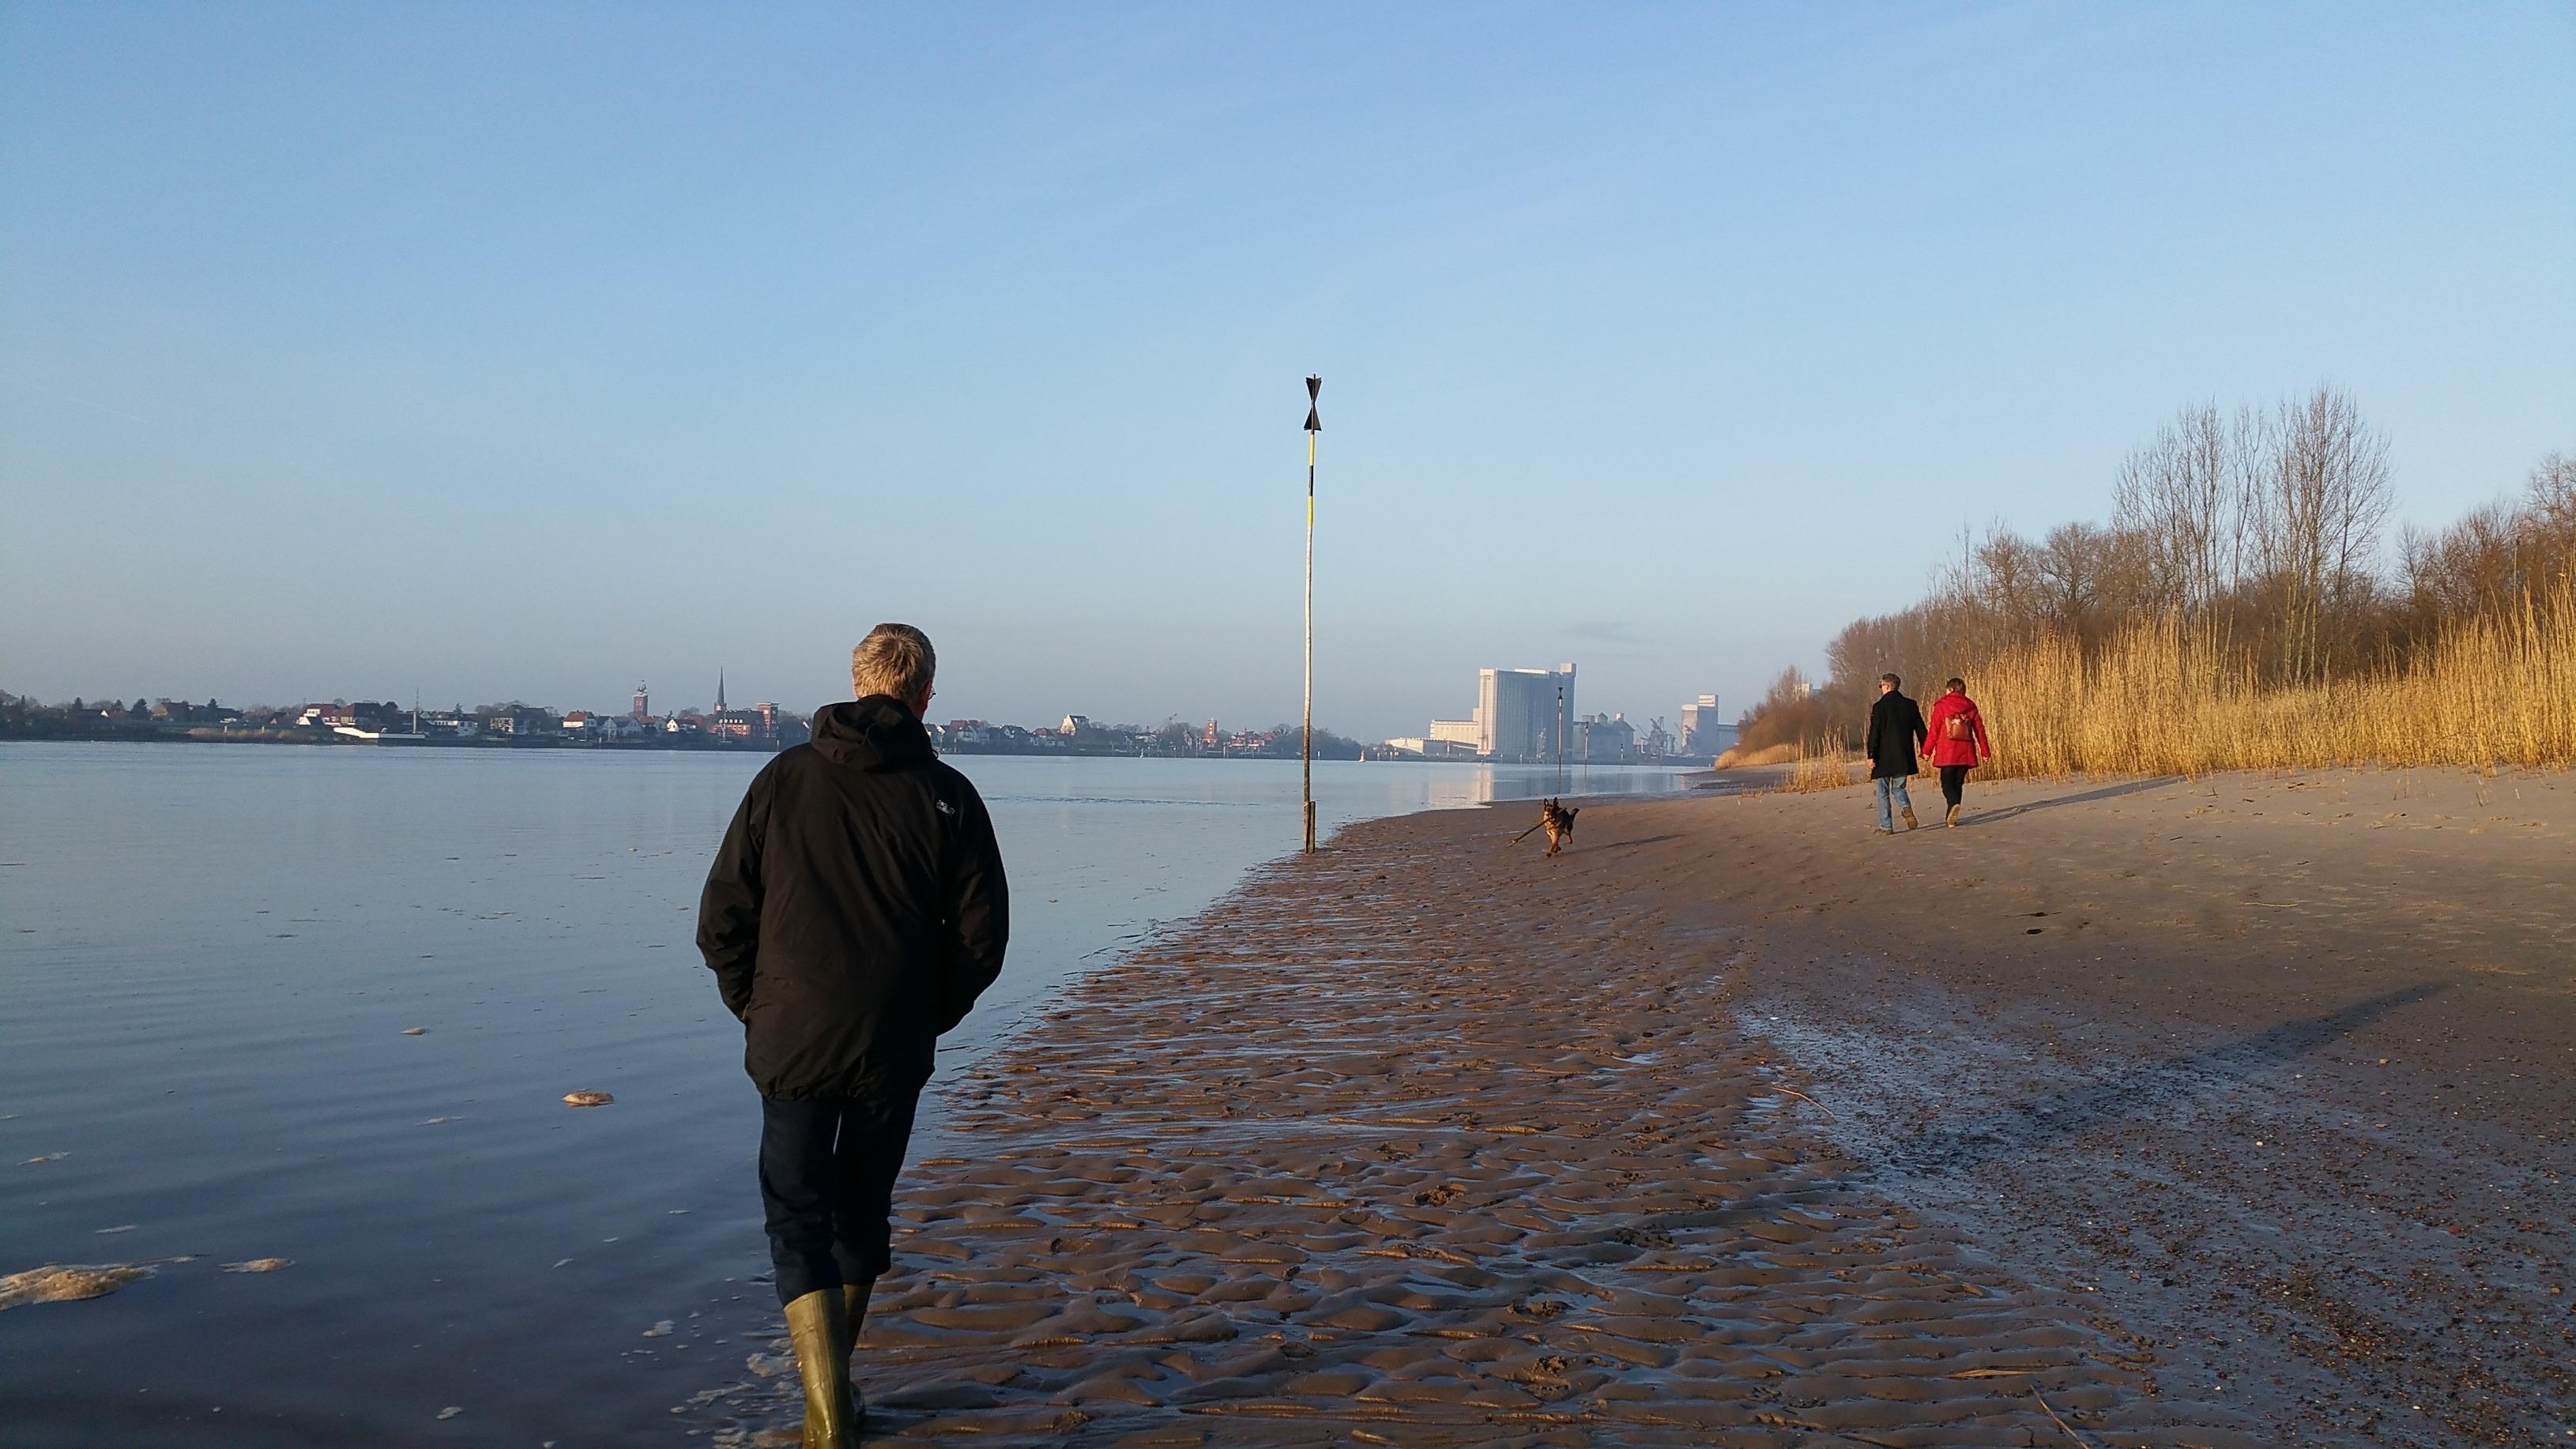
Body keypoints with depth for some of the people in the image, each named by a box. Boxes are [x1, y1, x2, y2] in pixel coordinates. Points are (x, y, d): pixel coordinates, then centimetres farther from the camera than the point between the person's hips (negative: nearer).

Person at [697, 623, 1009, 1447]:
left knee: (798, 1222, 5)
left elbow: (721, 919, 0)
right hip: (894, 1052, 1)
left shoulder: (785, 779, -1)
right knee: (861, 1215, 18)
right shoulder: (948, 797, -3)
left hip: (791, 1045, -1)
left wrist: (756, 1010, 12)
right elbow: (981, 935, -2)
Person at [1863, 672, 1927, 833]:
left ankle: (1886, 827, 4)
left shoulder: (1879, 707, -9)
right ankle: (1907, 808, -12)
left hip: (1884, 759, -4)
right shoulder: (1910, 705, 4)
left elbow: (1874, 734, -12)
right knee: (1898, 788, 18)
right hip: (1904, 758, 4)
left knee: (1883, 792, 6)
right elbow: (1920, 729, 8)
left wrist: (1871, 756, -9)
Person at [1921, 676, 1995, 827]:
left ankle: (1954, 803, -29)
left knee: (1947, 782, 1)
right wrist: (1985, 751, 12)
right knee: (1958, 783, 11)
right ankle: (1950, 817, 13)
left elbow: (1934, 730, -3)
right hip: (1966, 752, 3)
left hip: (1947, 752, -3)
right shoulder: (1970, 706, 10)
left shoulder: (1941, 705, 0)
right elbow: (1979, 729, 9)